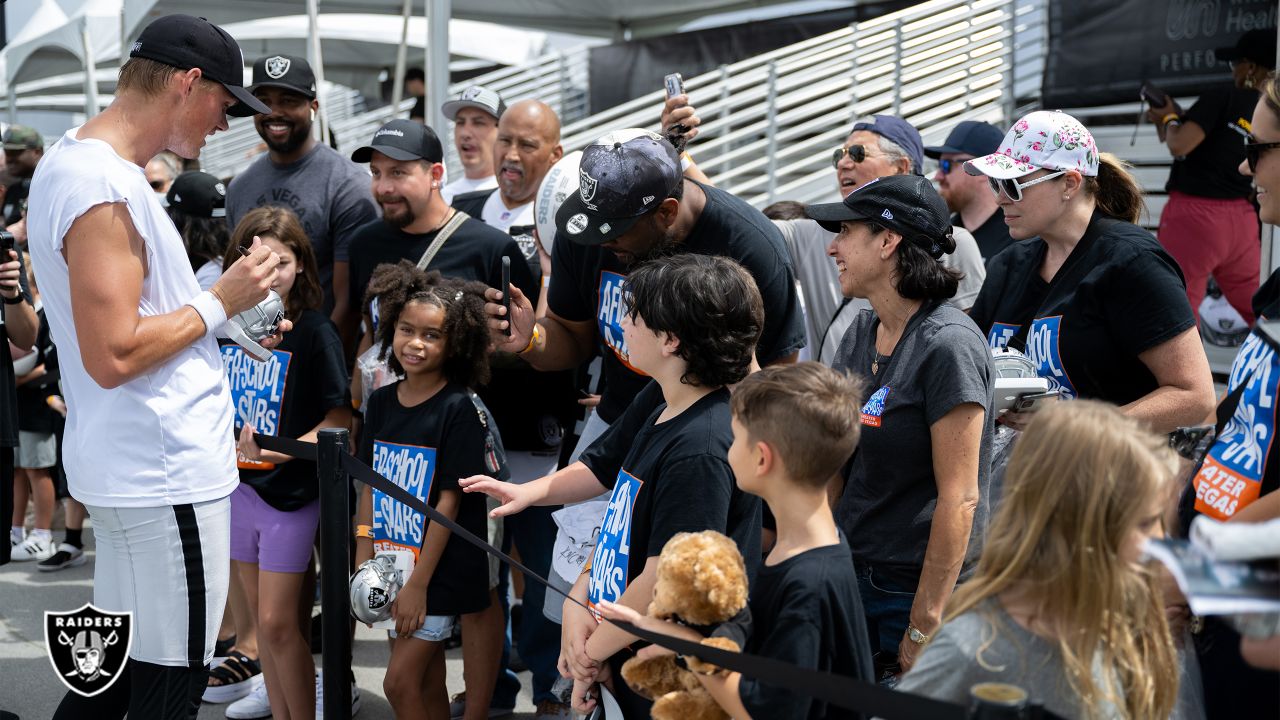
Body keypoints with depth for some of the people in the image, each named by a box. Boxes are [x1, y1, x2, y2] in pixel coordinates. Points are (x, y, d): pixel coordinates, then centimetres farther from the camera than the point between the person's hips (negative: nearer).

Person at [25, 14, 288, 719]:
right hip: (166, 473, -10)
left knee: (117, 663, 18)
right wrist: (221, 301, -13)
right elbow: (113, 357, -24)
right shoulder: (105, 189, -21)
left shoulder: (70, 159, 12)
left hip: (127, 466, 10)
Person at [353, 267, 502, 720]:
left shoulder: (458, 410, -13)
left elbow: (450, 500, -14)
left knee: (400, 682, -7)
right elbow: (371, 487, 9)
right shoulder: (382, 402, 5)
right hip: (393, 565, 6)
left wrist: (419, 582, -16)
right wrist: (364, 565, 3)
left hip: (442, 570, -6)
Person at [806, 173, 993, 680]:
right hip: (850, 577, 7)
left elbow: (959, 499, -20)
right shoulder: (862, 332, 8)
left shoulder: (947, 345, -17)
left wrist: (924, 629, -20)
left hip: (917, 590, -7)